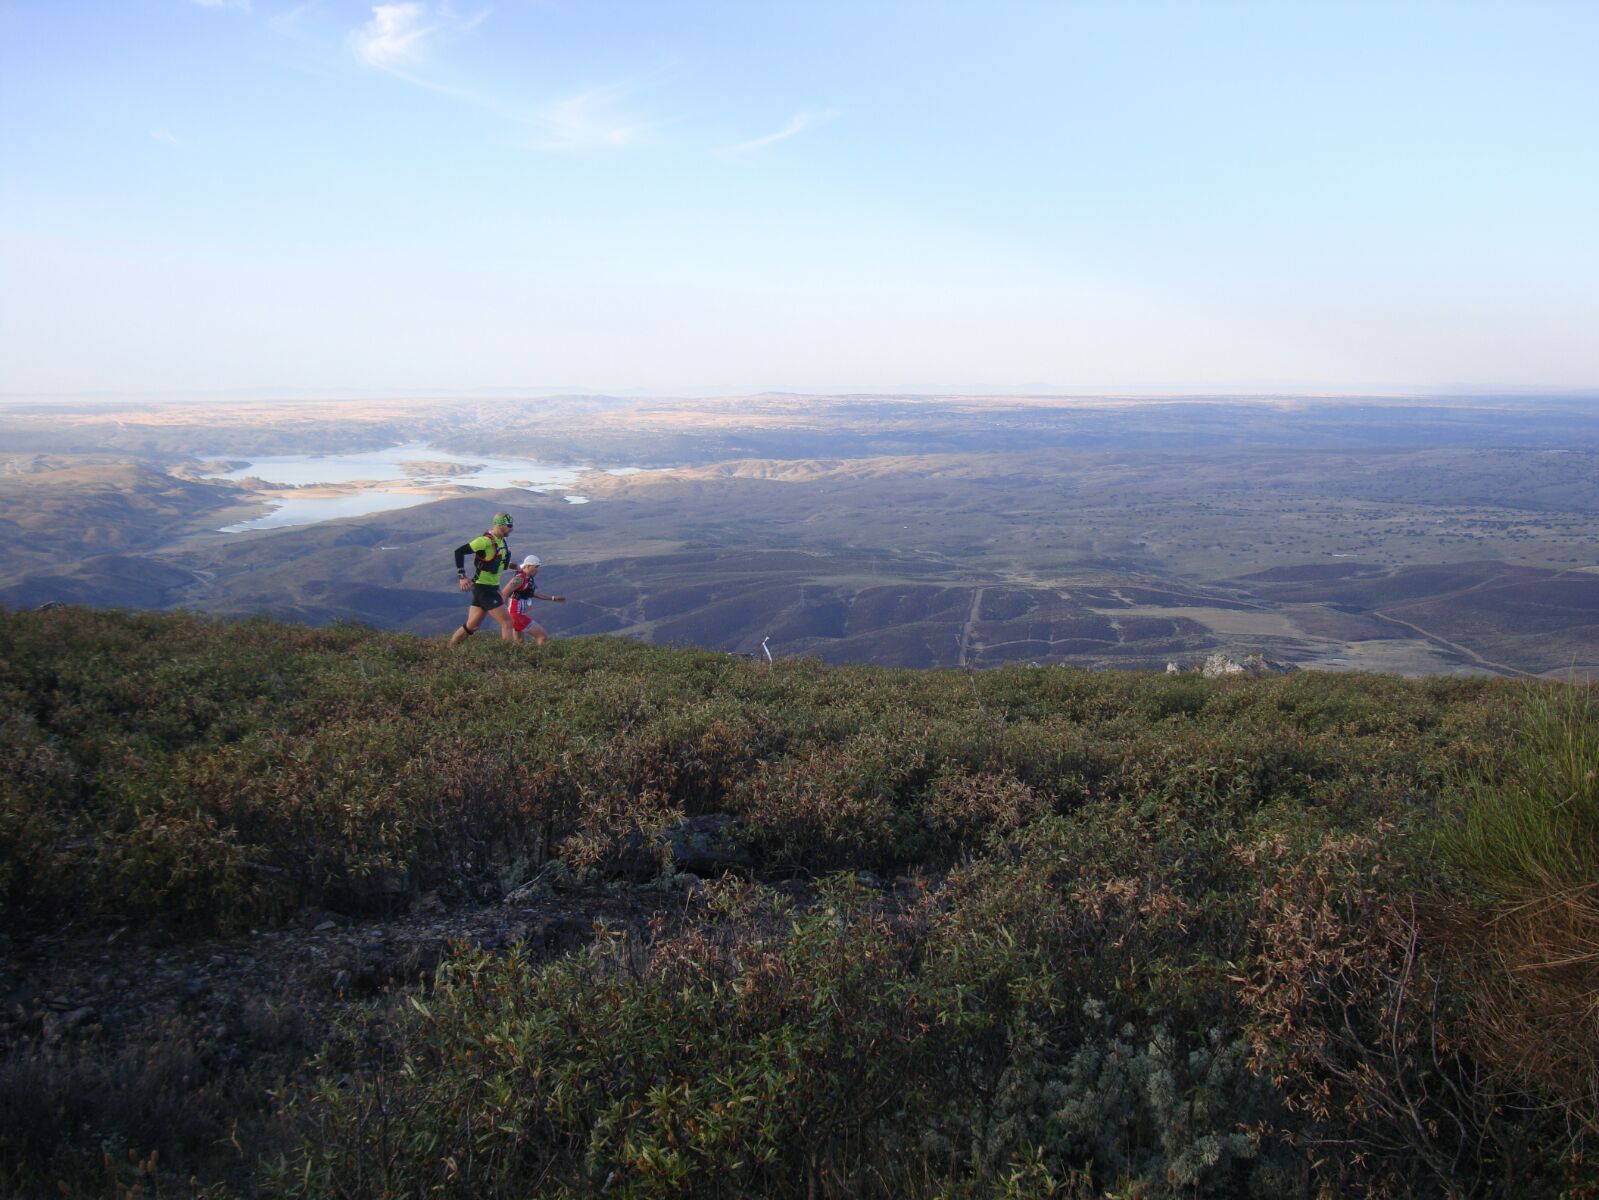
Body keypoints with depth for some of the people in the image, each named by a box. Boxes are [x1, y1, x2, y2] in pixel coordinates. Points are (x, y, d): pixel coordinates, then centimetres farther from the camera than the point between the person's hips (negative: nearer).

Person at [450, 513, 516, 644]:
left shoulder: (501, 541, 11)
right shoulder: (486, 540, -17)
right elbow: (459, 551, -19)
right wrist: (462, 576, -20)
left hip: (491, 588, 9)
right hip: (483, 588, -9)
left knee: (471, 626, 13)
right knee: (507, 622, -10)